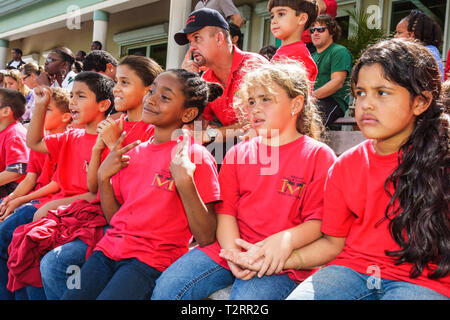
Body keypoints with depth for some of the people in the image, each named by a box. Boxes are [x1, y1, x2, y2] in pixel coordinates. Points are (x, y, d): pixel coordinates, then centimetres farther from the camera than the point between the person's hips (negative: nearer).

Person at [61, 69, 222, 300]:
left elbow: (206, 238, -12)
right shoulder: (134, 152, 11)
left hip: (152, 260, -5)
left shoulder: (195, 157, -7)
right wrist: (103, 176, 0)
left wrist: (185, 181, -22)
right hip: (110, 249, 6)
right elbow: (114, 218, 14)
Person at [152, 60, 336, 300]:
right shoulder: (238, 153, 14)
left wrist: (286, 240, -23)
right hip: (228, 250, 4)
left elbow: (320, 222, -4)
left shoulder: (318, 155, 1)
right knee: (167, 287, -12)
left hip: (278, 262, -4)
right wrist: (233, 252, -12)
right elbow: (226, 210, 6)